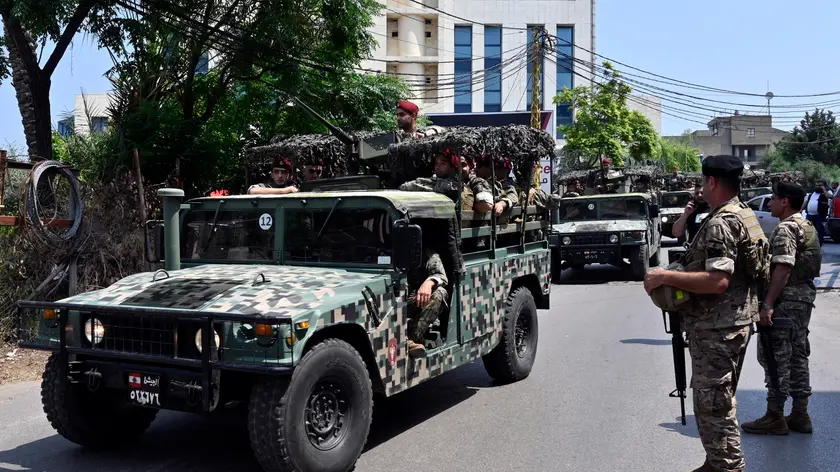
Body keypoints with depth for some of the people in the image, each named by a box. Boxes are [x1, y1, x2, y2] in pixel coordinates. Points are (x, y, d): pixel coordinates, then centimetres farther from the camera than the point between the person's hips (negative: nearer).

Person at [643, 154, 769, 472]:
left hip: (717, 329, -11)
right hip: (737, 320, 11)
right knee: (719, 400, 21)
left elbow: (718, 280, -30)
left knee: (713, 403, -3)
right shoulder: (745, 214, 12)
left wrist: (665, 276, -26)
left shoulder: (721, 224, -21)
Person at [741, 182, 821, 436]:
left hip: (786, 301, -10)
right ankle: (800, 414, 19)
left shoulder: (785, 229, -15)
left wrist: (767, 304, -24)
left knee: (775, 357, -4)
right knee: (798, 355, 13)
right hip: (805, 297, 10)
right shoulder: (808, 227, 16)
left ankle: (775, 417, 1)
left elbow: (783, 269, -23)